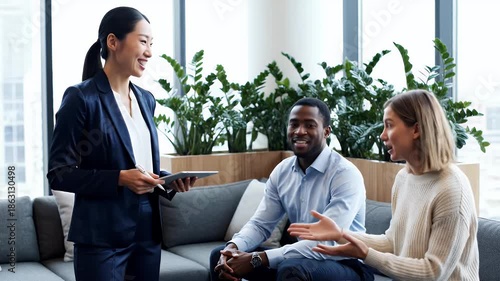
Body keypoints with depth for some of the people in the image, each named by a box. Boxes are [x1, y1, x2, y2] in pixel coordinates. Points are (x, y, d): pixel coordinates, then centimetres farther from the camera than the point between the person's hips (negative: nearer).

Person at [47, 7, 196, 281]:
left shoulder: (145, 99, 12)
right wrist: (119, 178, -21)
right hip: (102, 237, -7)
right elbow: (59, 173, -12)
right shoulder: (81, 98, -10)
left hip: (147, 232, 7)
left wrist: (171, 181, -1)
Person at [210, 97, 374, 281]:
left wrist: (257, 259, -30)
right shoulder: (282, 171, 3)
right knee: (221, 256, 0)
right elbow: (260, 224, 5)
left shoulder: (345, 174, -20)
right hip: (302, 258, 7)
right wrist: (232, 248, -19)